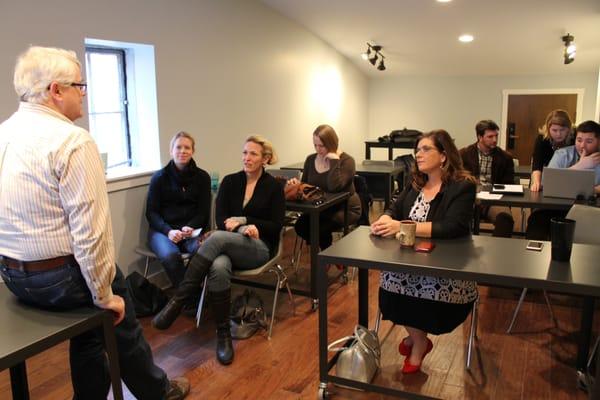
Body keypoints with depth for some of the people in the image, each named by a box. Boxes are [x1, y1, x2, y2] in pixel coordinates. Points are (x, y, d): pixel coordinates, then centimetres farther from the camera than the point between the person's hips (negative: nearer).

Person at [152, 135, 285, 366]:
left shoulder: (274, 187, 4)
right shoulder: (230, 182, 11)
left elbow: (276, 226, -1)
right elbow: (221, 220, 2)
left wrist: (242, 220, -9)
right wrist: (244, 229, -17)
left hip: (259, 248, -2)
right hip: (229, 246, 3)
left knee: (217, 238, -35)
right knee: (218, 267, -36)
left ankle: (178, 299, -31)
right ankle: (223, 333, -22)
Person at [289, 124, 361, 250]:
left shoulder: (346, 160, -14)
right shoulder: (310, 159, 3)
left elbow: (334, 187, -30)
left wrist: (334, 160, -26)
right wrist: (297, 184, -13)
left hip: (345, 209, -5)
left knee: (320, 228, -29)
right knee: (300, 226, -21)